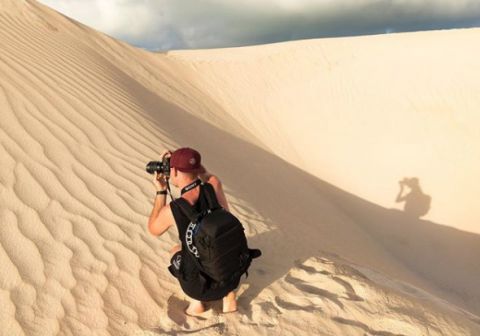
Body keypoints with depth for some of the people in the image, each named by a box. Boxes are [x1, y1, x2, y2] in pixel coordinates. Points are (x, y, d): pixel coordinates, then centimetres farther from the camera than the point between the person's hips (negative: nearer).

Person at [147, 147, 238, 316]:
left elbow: (154, 229, 7)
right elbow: (205, 175, 15)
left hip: (202, 286, -2)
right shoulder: (215, 185, -13)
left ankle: (196, 302, 19)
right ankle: (229, 297, 24)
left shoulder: (171, 210, -19)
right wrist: (180, 160, 8)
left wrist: (161, 191, 7)